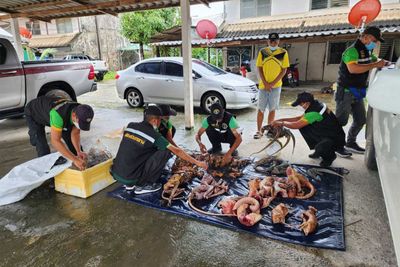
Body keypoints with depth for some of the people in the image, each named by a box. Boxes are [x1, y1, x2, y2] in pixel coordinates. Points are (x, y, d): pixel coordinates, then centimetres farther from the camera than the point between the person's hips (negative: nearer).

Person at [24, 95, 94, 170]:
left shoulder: (81, 113, -28)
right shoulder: (59, 114, -47)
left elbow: (75, 134, -19)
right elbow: (55, 141, -45)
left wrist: (79, 151, -35)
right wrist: (74, 159, -50)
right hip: (33, 114, -5)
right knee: (44, 150, -19)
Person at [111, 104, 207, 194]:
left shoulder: (130, 126, 3)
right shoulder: (154, 135, -13)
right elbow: (177, 151, -8)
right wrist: (197, 163, 1)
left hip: (115, 173, 7)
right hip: (129, 178, -7)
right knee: (166, 152, -8)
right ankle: (142, 185, 2)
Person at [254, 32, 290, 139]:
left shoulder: (283, 53, 0)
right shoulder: (262, 52, 2)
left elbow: (284, 70, -1)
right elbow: (259, 69, 1)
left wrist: (272, 83, -11)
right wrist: (265, 83, -10)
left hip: (276, 86, 0)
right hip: (263, 85, 1)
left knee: (272, 109, 6)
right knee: (261, 109, 2)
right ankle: (258, 131, 10)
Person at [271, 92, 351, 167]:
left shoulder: (314, 112, -29)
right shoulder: (316, 105, 0)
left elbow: (296, 125, -24)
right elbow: (300, 118, 9)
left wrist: (281, 123, -9)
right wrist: (282, 119, 5)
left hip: (337, 139, -9)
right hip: (326, 134, 9)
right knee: (303, 127, 0)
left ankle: (330, 156, 2)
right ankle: (318, 150, 14)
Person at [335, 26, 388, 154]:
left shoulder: (367, 51, 12)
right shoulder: (352, 50, -18)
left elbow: (375, 59, 31)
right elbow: (353, 68, -36)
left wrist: (383, 62, 10)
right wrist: (375, 65, -31)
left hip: (358, 92, 9)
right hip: (346, 92, -9)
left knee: (360, 120, 14)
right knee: (341, 120, -7)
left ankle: (350, 143, 28)